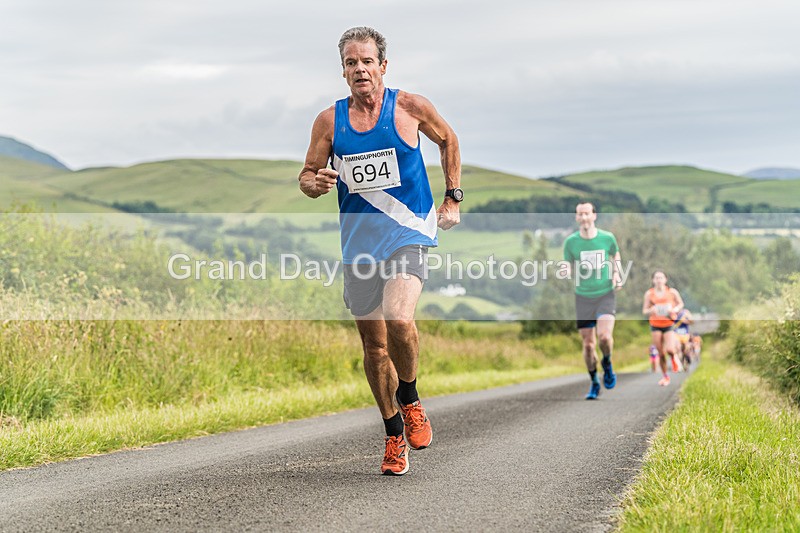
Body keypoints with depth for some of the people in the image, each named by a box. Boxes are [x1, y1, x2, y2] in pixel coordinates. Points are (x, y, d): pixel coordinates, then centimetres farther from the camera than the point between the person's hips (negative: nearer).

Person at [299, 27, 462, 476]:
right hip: (359, 241, 3)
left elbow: (448, 139, 15)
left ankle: (410, 400, 2)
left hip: (409, 232, -3)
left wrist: (453, 198, 10)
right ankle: (394, 435, 25)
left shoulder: (410, 107, -2)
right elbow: (307, 176, 10)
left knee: (399, 319, -27)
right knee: (374, 343, 8)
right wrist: (317, 183, -14)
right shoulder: (329, 120, 3)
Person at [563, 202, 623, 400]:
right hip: (583, 297, 1)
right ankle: (594, 383, 21)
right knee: (588, 344, 2)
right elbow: (568, 268, 7)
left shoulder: (607, 237, -2)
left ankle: (607, 363, 14)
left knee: (605, 337, -20)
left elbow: (615, 255, 19)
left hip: (606, 294, -1)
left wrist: (617, 275, 4)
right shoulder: (571, 242, -2)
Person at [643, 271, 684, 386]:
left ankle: (674, 358, 19)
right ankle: (665, 376, 19)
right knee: (661, 353, 2)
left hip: (669, 324, -1)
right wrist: (651, 310, -21)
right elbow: (644, 311, 1)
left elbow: (680, 304, 10)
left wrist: (675, 310, -11)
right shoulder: (649, 293, -2)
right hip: (655, 326, 1)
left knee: (669, 349, -18)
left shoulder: (672, 292, -4)